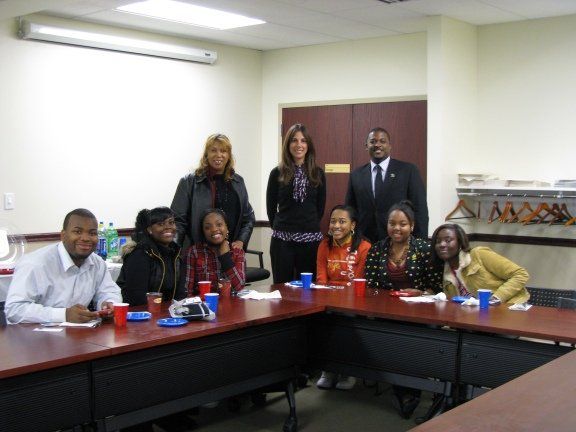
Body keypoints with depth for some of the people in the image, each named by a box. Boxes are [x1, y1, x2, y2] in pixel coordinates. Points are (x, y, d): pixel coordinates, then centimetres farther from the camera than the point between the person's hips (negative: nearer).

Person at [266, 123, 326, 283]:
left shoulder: (318, 173, 6)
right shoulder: (277, 173, 2)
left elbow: (320, 206, 11)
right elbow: (271, 207, 7)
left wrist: (310, 227, 9)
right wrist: (281, 228, 9)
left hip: (310, 239, 1)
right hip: (282, 239, -1)